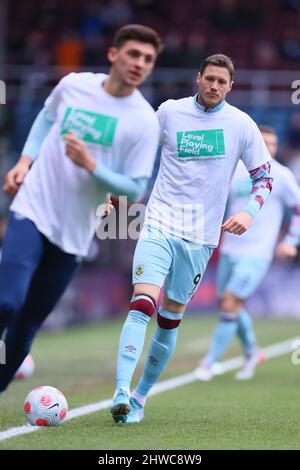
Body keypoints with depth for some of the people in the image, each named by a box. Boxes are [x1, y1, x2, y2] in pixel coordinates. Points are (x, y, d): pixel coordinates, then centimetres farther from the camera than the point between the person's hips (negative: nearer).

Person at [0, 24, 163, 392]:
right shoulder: (73, 85, 0)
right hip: (33, 211, -1)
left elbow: (135, 189, -6)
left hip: (73, 234, 1)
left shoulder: (144, 121, -6)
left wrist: (90, 166, -21)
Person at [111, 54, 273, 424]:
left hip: (201, 236, 1)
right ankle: (122, 392, -27)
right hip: (160, 223, -1)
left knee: (169, 319, 6)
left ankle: (140, 398, 18)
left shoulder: (241, 125, 2)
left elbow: (263, 176, 8)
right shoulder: (169, 112, 2)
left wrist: (249, 212, -9)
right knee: (143, 303, -20)